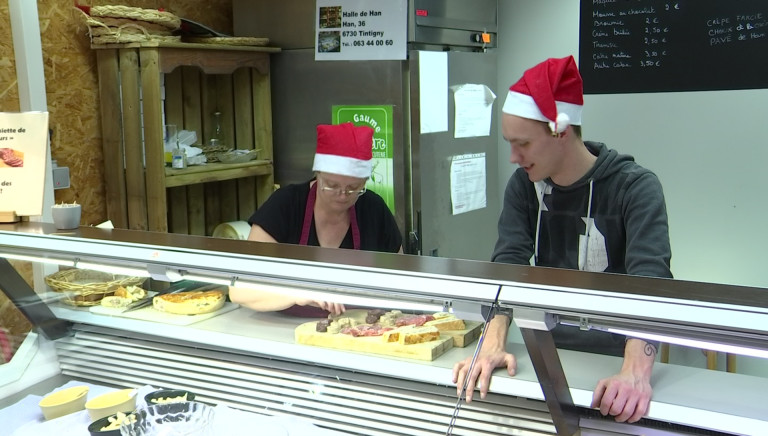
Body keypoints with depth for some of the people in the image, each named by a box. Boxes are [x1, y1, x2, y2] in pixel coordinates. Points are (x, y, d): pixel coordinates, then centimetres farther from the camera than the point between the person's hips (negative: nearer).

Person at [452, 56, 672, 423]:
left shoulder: (636, 188, -12)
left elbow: (650, 280, -24)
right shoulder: (523, 186, 2)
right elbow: (508, 265, -8)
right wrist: (492, 345, -24)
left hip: (611, 361, -3)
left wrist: (635, 373, -39)